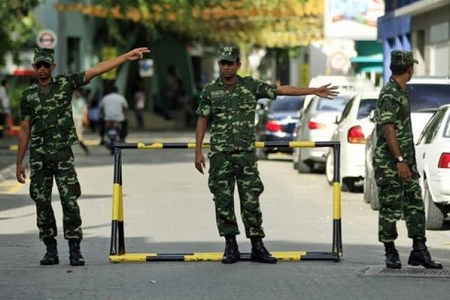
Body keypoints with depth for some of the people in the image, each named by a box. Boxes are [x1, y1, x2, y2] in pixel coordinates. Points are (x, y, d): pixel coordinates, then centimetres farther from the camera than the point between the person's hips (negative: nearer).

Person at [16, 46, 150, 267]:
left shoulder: (66, 83, 2)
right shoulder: (28, 95, 7)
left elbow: (97, 69, -3)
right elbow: (24, 129, 10)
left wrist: (127, 56, -9)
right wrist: (19, 162, 7)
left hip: (63, 153, -2)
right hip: (38, 156, 2)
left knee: (69, 201, -7)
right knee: (42, 203, 4)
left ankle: (74, 250, -3)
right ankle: (51, 250, 13)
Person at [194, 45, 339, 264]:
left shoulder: (251, 86, 3)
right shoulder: (210, 91, 1)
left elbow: (282, 90, 2)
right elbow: (202, 121, 3)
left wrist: (315, 91, -2)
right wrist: (198, 152, -4)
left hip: (246, 154, 1)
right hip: (220, 155, -1)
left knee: (251, 201, 0)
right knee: (223, 201, 0)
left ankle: (257, 247, 5)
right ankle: (230, 247, 8)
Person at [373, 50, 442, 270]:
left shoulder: (400, 92, 15)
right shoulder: (389, 95, -16)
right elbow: (388, 129, -21)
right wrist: (400, 160, -24)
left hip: (406, 161, 10)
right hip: (389, 163, -10)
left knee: (415, 204, 5)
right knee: (391, 207, -2)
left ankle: (419, 251, 6)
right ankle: (390, 253, 6)